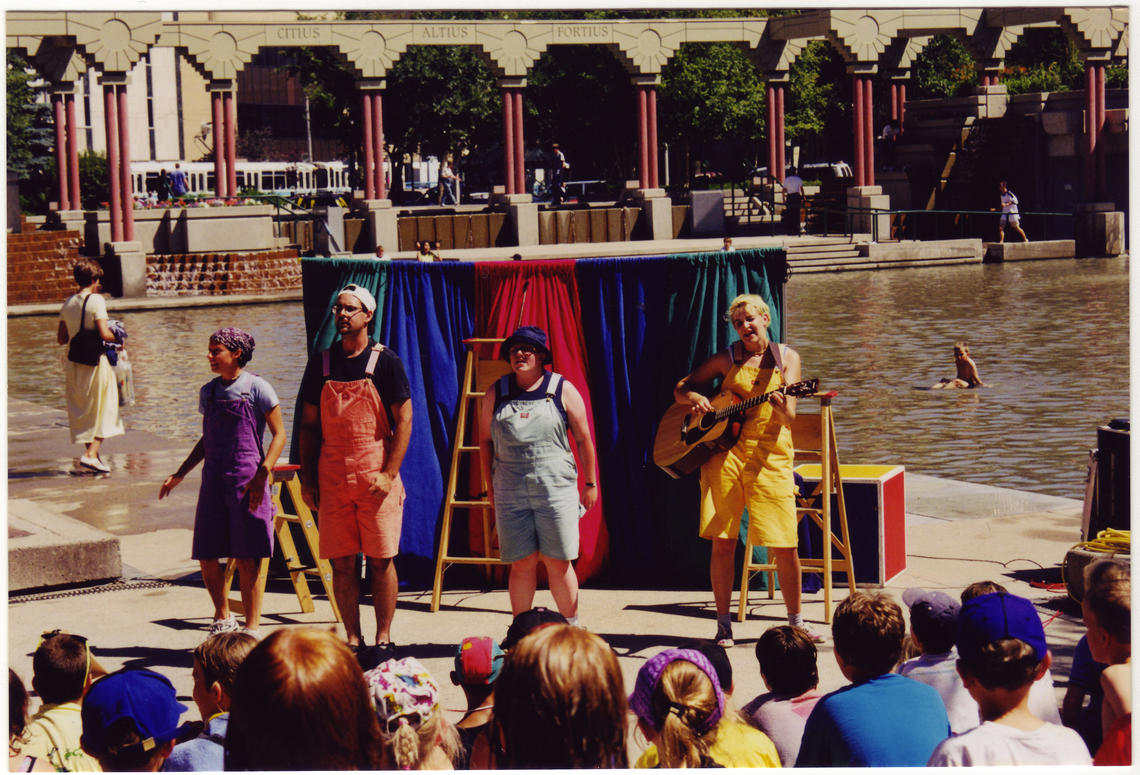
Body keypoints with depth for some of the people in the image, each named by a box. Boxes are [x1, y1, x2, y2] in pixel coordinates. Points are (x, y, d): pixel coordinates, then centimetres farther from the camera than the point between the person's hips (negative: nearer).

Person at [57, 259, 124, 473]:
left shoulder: (68, 303, 6)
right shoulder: (96, 300, -12)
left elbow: (61, 338, 9)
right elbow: (104, 334, -19)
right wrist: (117, 337, 1)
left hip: (74, 363, 6)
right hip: (95, 361, -6)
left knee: (82, 410, 15)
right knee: (103, 409, 5)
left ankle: (91, 454, 21)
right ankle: (91, 455, -6)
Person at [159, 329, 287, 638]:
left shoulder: (257, 388, -4)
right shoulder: (209, 392, 12)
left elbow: (279, 434, -4)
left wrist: (262, 475, -14)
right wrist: (180, 474, 17)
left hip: (247, 482, -5)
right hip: (214, 479, 5)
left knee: (246, 559, -4)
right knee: (206, 556, 5)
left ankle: (252, 630, 4)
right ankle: (223, 618, 26)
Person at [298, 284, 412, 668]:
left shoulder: (386, 362, -1)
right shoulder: (321, 363, 9)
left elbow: (404, 420, -3)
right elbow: (309, 424, 13)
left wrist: (389, 474, -11)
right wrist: (306, 477, 6)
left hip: (376, 477, -3)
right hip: (332, 477, 3)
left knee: (381, 560, 0)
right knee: (341, 563, 4)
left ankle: (383, 639, 9)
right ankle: (352, 641, 11)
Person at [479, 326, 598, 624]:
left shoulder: (563, 391, 3)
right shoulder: (495, 394, 8)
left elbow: (583, 439, 7)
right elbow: (485, 442, 15)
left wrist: (590, 483, 8)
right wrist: (490, 487, 13)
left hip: (557, 490, -1)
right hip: (510, 493, 1)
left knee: (558, 563, 0)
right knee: (522, 564, 2)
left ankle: (571, 627, 13)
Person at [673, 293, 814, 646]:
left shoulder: (786, 357, 7)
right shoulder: (727, 358, 9)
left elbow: (789, 419, -3)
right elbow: (680, 388, 15)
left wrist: (781, 405, -26)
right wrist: (695, 398, -6)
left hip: (770, 456, 0)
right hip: (724, 451, 0)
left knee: (785, 547, -3)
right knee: (722, 543, -2)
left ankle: (795, 621, 15)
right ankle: (724, 625, 10)